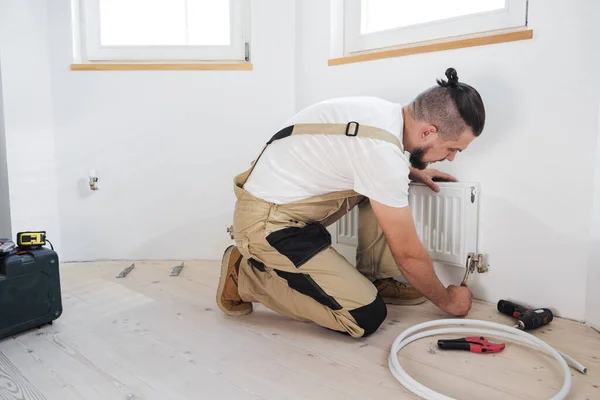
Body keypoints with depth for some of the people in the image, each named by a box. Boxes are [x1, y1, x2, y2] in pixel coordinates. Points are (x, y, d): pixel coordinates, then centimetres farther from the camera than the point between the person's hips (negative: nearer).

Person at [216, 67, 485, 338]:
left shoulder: (383, 113, 1)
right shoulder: (383, 152, -27)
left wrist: (411, 171, 17)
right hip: (268, 223, -10)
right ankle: (246, 277, -1)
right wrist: (446, 300, 2)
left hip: (289, 201, 10)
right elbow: (408, 254, -15)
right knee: (367, 317, -9)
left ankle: (377, 280, 13)